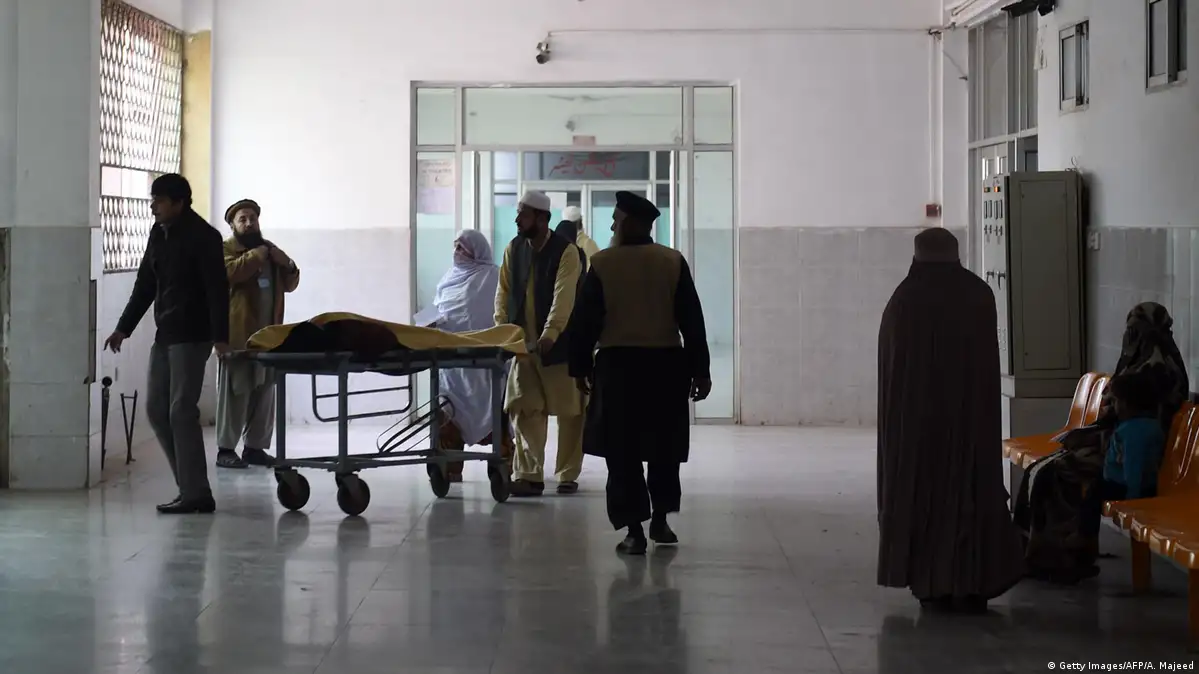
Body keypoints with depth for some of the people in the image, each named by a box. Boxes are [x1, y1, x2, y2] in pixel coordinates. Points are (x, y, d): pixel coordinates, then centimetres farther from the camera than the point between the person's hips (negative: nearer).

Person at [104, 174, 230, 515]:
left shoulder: (203, 236, -12)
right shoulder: (158, 233, 11)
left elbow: (217, 289, -17)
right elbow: (145, 285, 18)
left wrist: (220, 336, -25)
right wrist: (124, 327, 17)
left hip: (192, 336, -9)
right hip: (165, 334, 9)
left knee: (181, 411, -10)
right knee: (156, 409, 7)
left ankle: (196, 494, -5)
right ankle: (190, 485, 14)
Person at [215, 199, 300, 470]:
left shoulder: (268, 249, 21)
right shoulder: (225, 248, 1)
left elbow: (289, 285, 20)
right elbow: (230, 272, -20)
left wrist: (289, 266, 0)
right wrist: (258, 255, -17)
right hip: (237, 335, -6)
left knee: (264, 393, 6)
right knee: (235, 393, -8)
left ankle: (255, 446, 13)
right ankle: (225, 449, -4)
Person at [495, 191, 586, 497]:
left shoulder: (566, 251, -11)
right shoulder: (513, 249, 7)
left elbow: (563, 298, -20)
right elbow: (504, 292, 8)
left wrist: (549, 336, -31)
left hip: (559, 345, -4)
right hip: (523, 344, 5)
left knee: (569, 411, 4)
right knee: (525, 410, -2)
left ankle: (568, 475, 15)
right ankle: (529, 475, -1)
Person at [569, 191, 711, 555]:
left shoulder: (602, 263, -5)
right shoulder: (673, 261, 0)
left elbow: (585, 321, -3)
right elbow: (692, 321, 0)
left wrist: (581, 367, 7)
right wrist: (700, 370, 5)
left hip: (618, 364, -2)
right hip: (667, 365, 2)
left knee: (624, 453, 2)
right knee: (665, 448, 16)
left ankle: (634, 531, -1)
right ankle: (660, 521, 20)